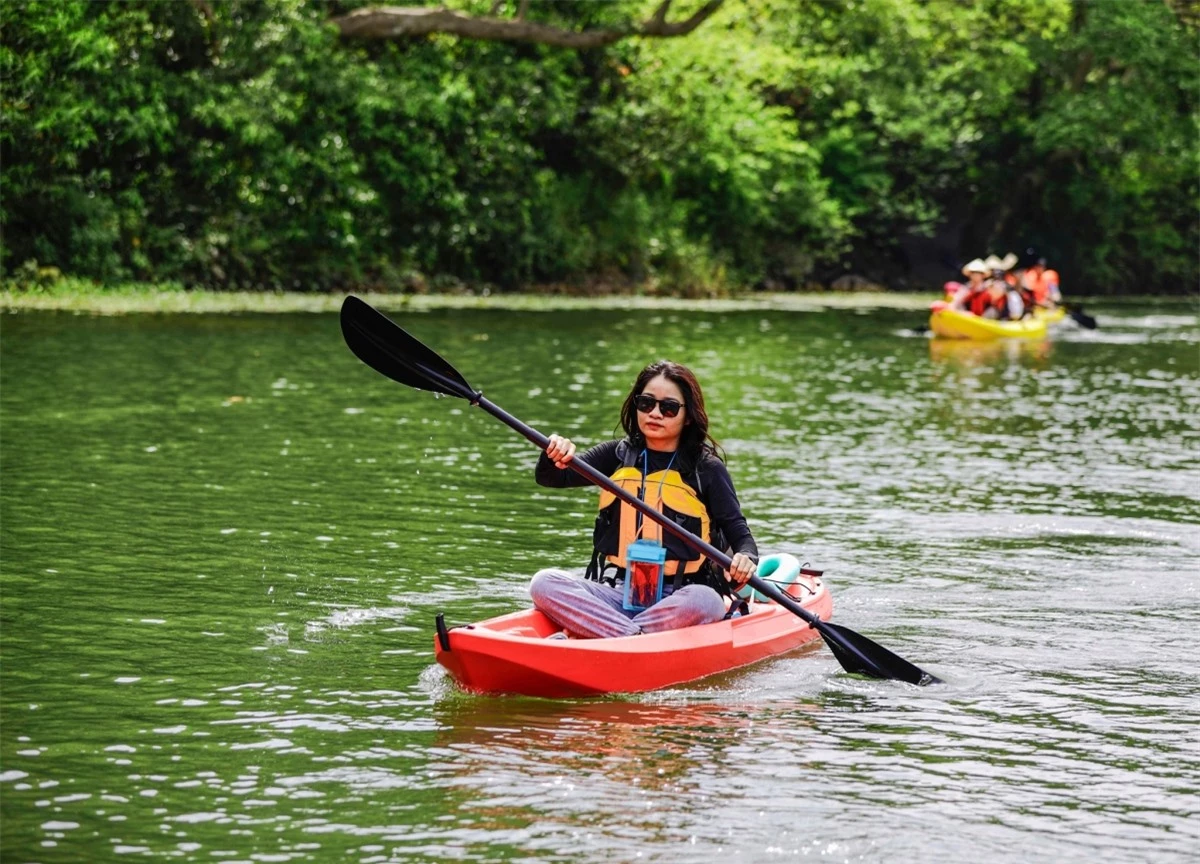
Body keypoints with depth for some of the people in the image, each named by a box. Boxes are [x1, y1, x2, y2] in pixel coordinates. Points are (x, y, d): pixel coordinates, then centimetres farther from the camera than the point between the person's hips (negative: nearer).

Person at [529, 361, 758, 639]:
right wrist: (555, 457, -20)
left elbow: (738, 531, 3)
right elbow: (549, 478, 4)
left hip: (676, 601, -2)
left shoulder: (707, 469, 4)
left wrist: (746, 558, -21)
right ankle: (635, 636, -36)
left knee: (705, 602, -36)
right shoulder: (618, 455, 11)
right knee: (545, 583, -22)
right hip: (615, 593, 3)